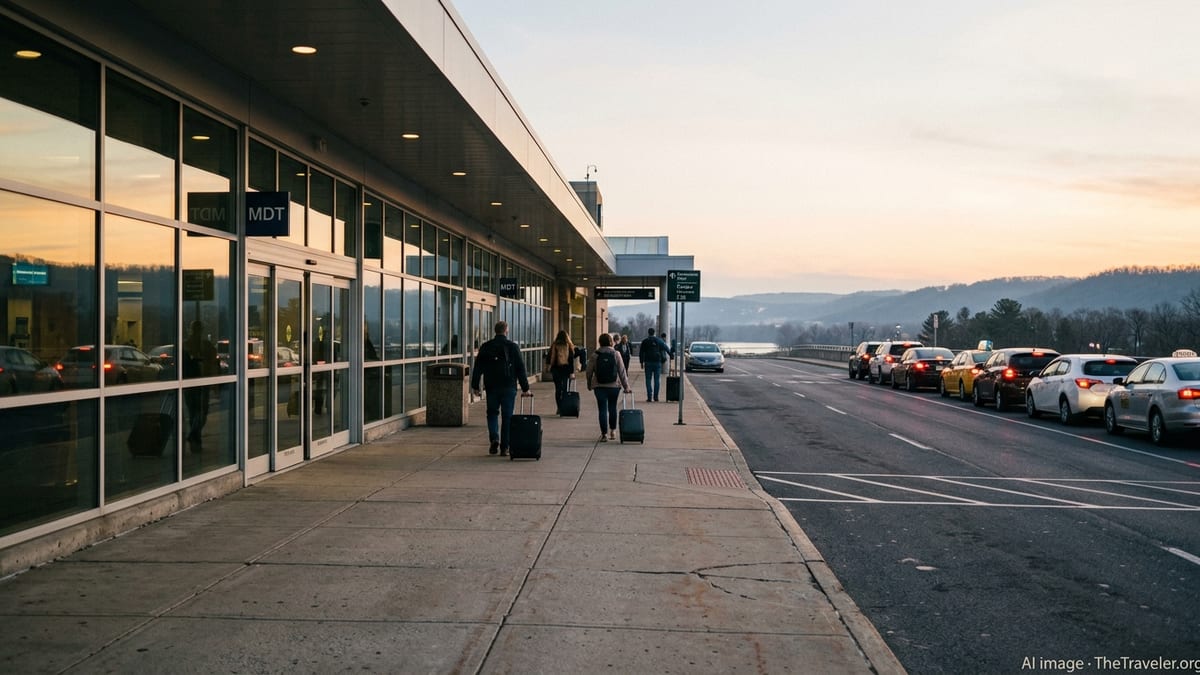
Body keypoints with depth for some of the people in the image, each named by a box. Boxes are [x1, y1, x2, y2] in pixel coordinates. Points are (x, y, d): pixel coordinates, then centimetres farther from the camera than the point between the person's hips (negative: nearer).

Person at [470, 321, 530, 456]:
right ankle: (504, 447, 5)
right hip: (509, 387, -2)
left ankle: (494, 438, -7)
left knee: (492, 413, 16)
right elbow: (521, 369, -2)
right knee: (507, 417, 5)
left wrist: (475, 386, 10)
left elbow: (477, 368, 4)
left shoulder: (485, 347, 4)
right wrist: (525, 388, 2)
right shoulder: (513, 347, -2)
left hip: (491, 387, 2)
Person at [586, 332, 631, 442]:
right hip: (614, 386, 1)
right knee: (612, 408, 16)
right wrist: (626, 387, 2)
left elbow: (589, 372, 2)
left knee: (602, 409, 3)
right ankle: (613, 431, 23)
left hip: (599, 386, -1)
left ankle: (604, 433, 0)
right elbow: (622, 372, -3)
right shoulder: (616, 354, -3)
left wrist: (589, 385, 16)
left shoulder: (595, 356, -3)